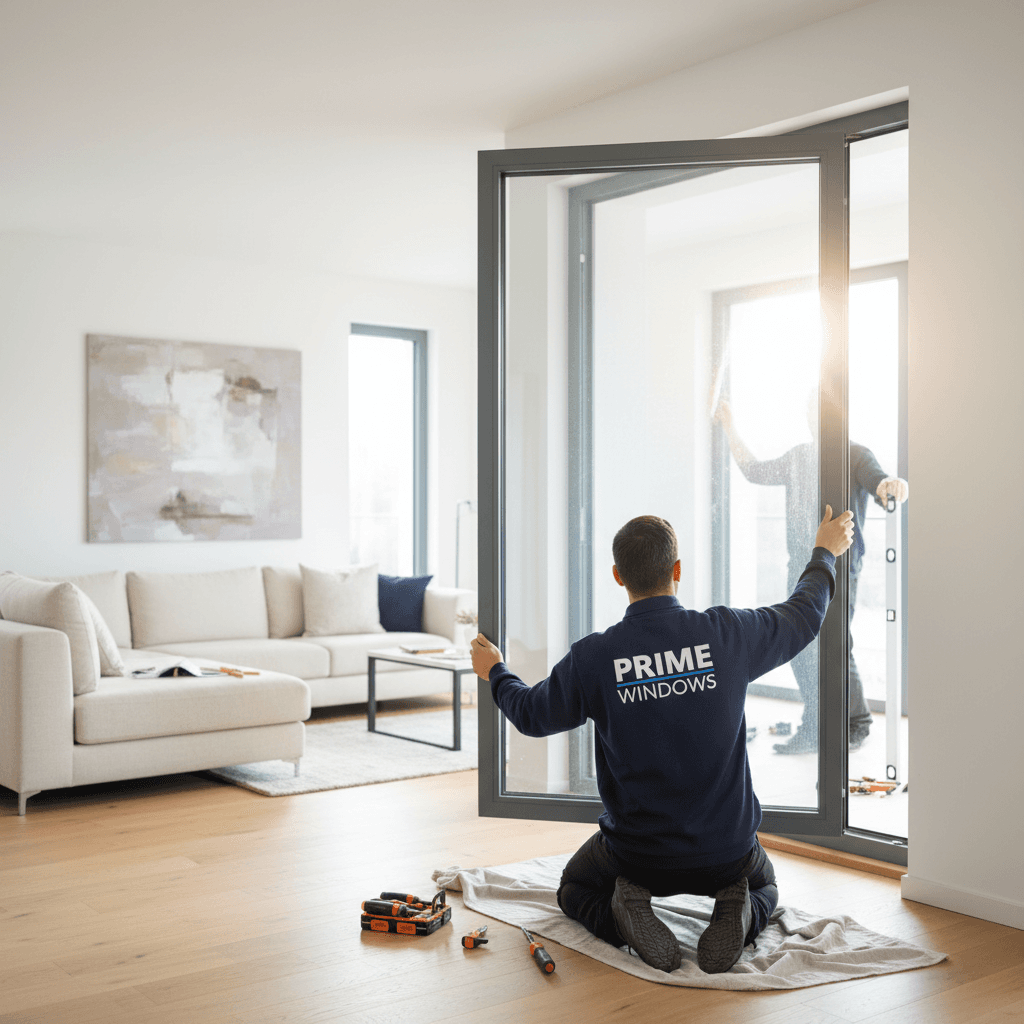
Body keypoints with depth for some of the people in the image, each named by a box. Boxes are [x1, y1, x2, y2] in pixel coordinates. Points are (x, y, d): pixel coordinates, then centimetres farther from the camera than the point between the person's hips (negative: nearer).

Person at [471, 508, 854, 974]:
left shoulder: (593, 657, -16)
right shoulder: (726, 634, -14)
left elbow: (533, 714, 3)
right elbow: (802, 616, 6)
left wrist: (495, 672, 24)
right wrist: (825, 553, 26)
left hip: (637, 852, -1)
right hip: (726, 850, 1)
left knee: (576, 892, 30)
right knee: (762, 888, 35)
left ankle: (623, 919, -4)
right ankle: (736, 918, -1)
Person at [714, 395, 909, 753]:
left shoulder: (856, 455, -2)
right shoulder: (799, 456, 17)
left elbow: (878, 483, -20)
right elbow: (755, 471, 27)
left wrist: (893, 486, -45)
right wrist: (730, 429, 22)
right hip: (801, 568, 6)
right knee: (800, 649, 6)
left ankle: (856, 726, 8)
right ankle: (813, 730, 17)